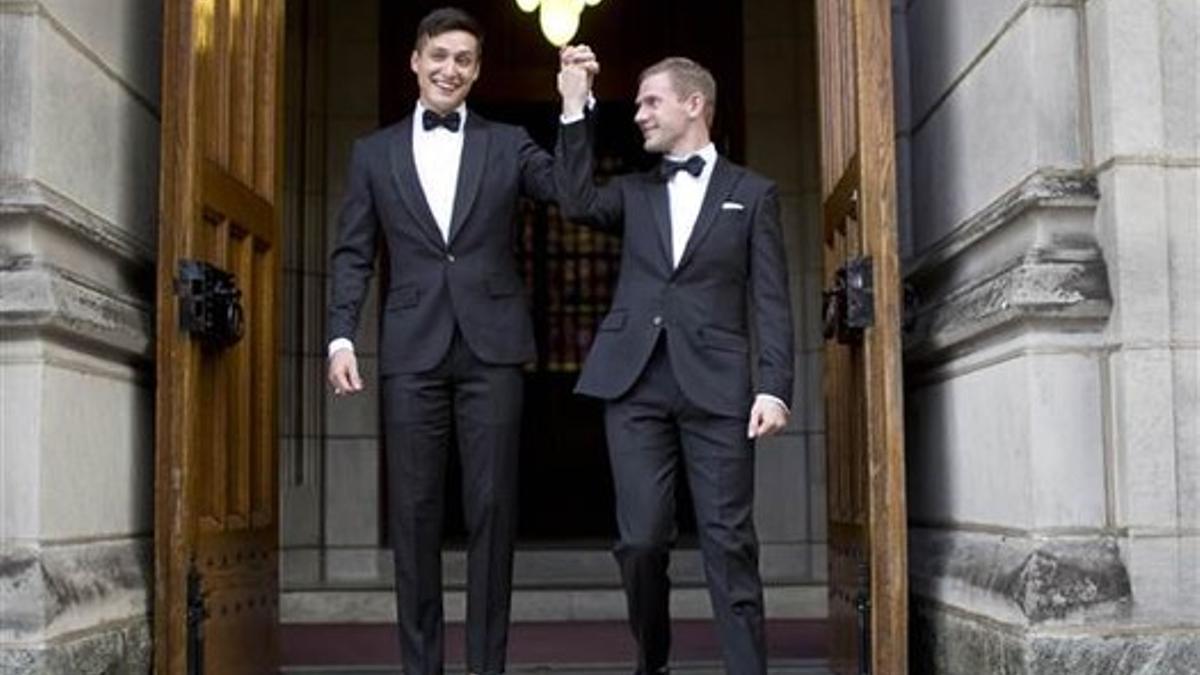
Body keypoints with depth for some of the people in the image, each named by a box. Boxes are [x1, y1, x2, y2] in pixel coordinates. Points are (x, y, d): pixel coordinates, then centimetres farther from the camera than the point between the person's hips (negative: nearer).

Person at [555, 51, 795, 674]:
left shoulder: (752, 193, 10)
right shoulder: (634, 192, 18)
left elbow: (771, 300, 3)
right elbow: (578, 203, -3)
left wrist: (774, 387, -8)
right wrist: (575, 108, -3)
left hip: (715, 384, -2)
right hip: (635, 383, 2)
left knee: (729, 541, -4)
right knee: (641, 539, 1)